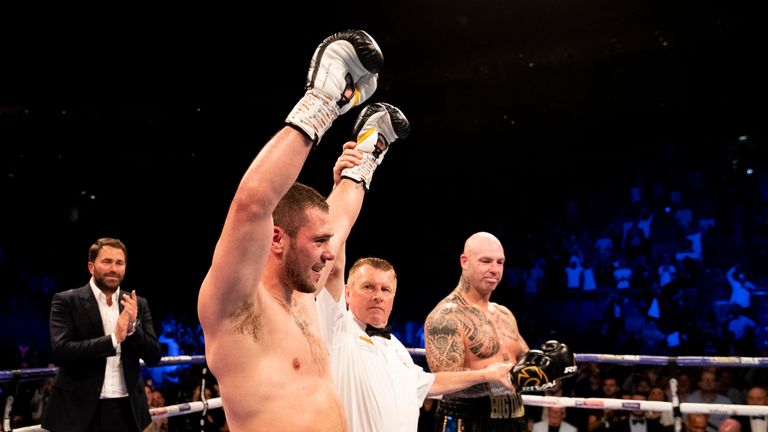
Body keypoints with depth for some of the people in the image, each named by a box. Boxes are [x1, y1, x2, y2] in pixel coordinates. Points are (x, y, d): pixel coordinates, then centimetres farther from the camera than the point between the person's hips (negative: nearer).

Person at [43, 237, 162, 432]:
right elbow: (61, 351, -14)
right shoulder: (66, 301, -2)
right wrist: (113, 339, -21)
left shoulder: (138, 304, 8)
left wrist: (133, 326, -14)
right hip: (79, 408, -3)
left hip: (126, 409, 3)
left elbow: (154, 357, 3)